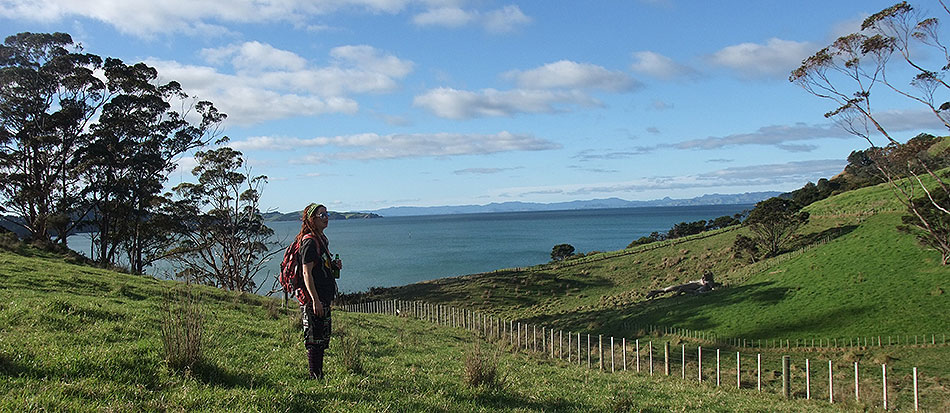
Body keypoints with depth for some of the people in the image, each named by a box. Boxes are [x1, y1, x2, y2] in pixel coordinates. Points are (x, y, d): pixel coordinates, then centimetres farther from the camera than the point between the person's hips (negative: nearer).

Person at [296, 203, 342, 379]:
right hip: (313, 300, -10)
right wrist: (315, 300, -22)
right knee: (314, 339, -4)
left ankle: (319, 375, 23)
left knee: (323, 338, 14)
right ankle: (315, 377, 3)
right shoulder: (309, 241, -14)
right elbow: (307, 273, -19)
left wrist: (334, 265, 7)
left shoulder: (322, 239, 15)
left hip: (323, 298, 10)